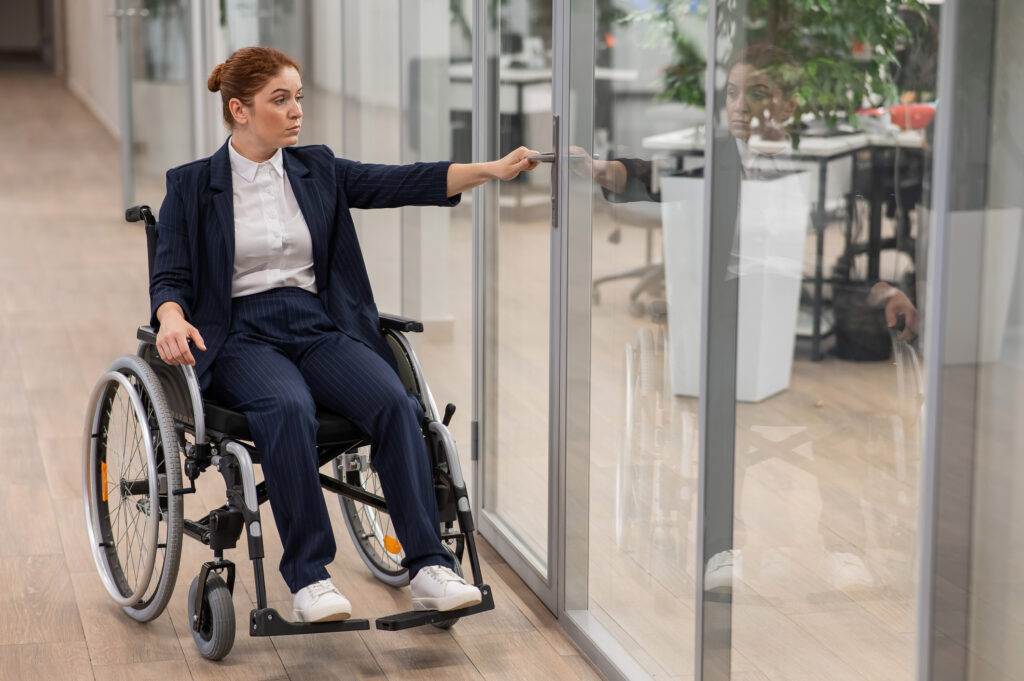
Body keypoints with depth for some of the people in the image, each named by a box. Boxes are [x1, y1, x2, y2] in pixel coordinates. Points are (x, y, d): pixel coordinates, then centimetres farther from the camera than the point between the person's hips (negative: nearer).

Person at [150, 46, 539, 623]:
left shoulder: (317, 171, 14)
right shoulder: (192, 185, 6)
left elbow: (405, 183, 2)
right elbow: (169, 277, 0)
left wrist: (495, 169, -11)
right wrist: (172, 319, -24)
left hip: (319, 326, 3)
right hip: (242, 333, -3)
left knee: (395, 402, -27)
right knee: (289, 408, -36)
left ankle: (429, 567, -28)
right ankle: (308, 577, -31)